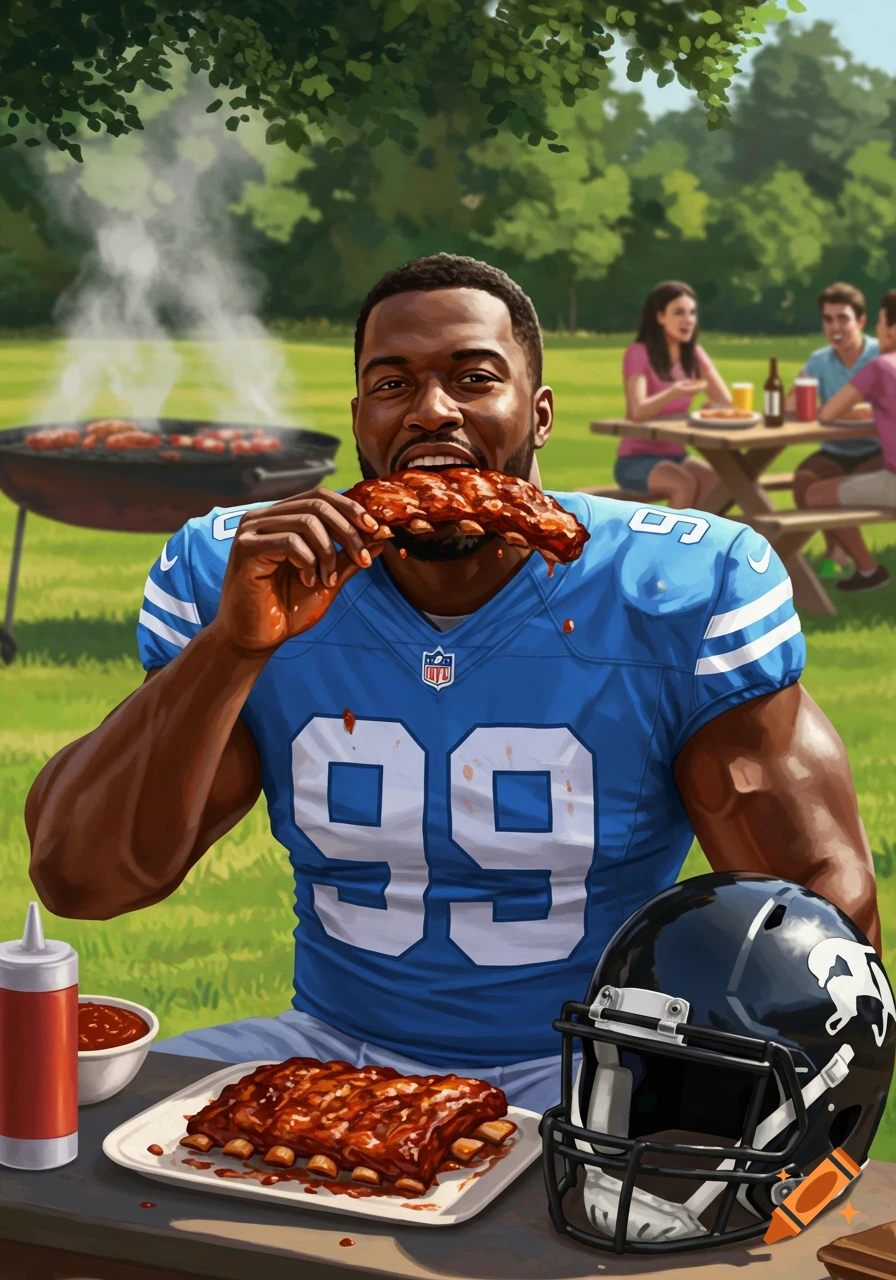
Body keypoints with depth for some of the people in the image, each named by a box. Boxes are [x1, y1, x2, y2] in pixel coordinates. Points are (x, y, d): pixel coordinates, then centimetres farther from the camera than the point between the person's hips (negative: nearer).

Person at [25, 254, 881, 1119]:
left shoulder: (678, 593, -10)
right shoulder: (229, 578, -5)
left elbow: (824, 895, -10)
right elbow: (77, 877, -11)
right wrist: (233, 644, -25)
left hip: (590, 1075, -1)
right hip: (335, 1046, 2)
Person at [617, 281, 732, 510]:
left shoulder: (694, 354, 5)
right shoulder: (638, 353, -13)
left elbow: (725, 402, -1)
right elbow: (637, 411, -28)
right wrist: (674, 393, -44)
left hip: (676, 456, 6)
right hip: (636, 460, -5)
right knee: (686, 484, -33)